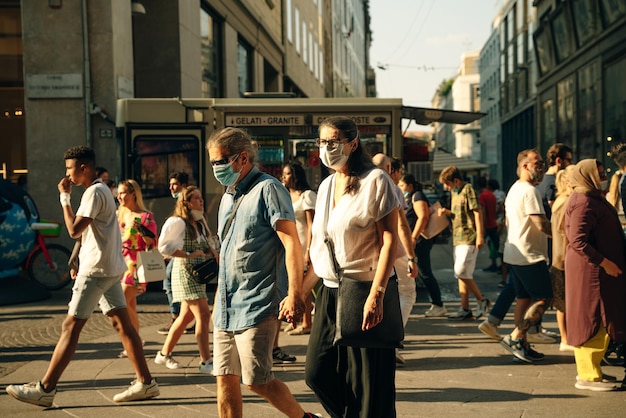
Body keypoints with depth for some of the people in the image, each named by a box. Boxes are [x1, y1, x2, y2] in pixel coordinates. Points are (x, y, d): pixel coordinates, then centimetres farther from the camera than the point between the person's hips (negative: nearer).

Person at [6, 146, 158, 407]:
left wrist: (64, 198, -13)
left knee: (70, 327, -7)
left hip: (96, 270, -10)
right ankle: (145, 383, 8)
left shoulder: (94, 192, -13)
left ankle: (45, 389, -4)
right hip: (110, 268, 10)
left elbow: (74, 230, -20)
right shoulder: (101, 190, 18)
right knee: (122, 324, 7)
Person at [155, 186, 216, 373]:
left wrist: (212, 252, 3)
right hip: (185, 271, -9)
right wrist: (189, 255, -20)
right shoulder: (177, 222, -11)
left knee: (186, 316, 14)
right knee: (203, 315, -12)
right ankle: (205, 362, -8)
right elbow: (164, 246, -16)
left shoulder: (200, 222, 15)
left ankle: (164, 354, 27)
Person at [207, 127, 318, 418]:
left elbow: (291, 243, -15)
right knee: (225, 379, 6)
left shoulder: (267, 189, -9)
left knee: (256, 380, -7)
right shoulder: (228, 197, 16)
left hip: (256, 305, -8)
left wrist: (294, 294, -22)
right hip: (226, 307, 8)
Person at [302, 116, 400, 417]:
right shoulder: (326, 185, 13)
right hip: (330, 292, 7)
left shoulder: (375, 181, -8)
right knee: (317, 373, 6)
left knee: (369, 383, 0)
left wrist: (376, 295, -22)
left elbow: (389, 241, -14)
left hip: (366, 291, -7)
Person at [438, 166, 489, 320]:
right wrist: (447, 212, 5)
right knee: (461, 274, 8)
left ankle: (482, 300, 3)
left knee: (461, 272, -12)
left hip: (469, 238, -9)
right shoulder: (455, 193, 17)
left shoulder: (468, 189, -9)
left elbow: (477, 212, -13)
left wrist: (480, 235, -18)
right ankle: (465, 309, 11)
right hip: (458, 238, 9)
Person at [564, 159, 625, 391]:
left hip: (597, 268, 11)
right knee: (593, 320, -5)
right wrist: (605, 263, -22)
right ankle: (588, 377, 2)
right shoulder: (583, 202, -17)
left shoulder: (593, 199, 17)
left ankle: (588, 369, 25)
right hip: (590, 270, -11)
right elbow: (577, 241, -25)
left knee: (601, 322, 16)